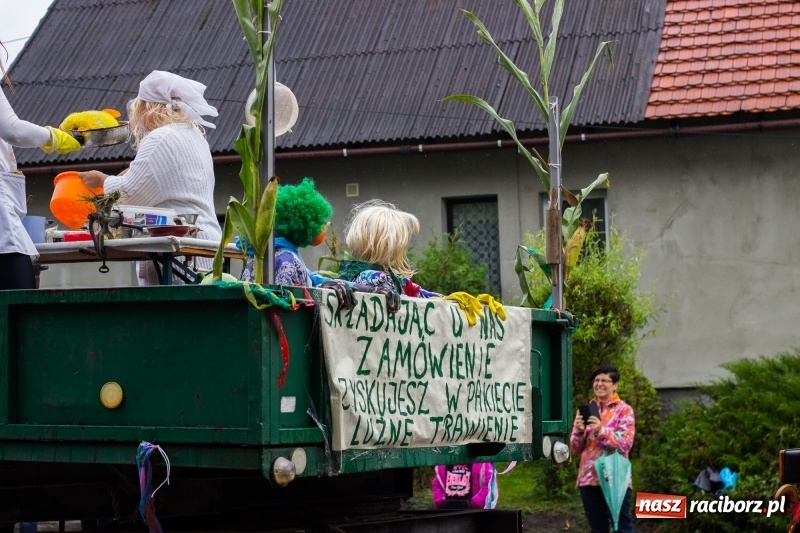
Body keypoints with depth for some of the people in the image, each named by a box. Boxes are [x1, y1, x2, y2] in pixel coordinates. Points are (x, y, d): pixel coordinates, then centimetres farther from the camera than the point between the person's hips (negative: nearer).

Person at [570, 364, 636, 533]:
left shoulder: (624, 410, 2)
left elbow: (625, 444, -11)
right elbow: (575, 449, 11)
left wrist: (602, 430, -23)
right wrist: (579, 431, -9)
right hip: (589, 478, 4)